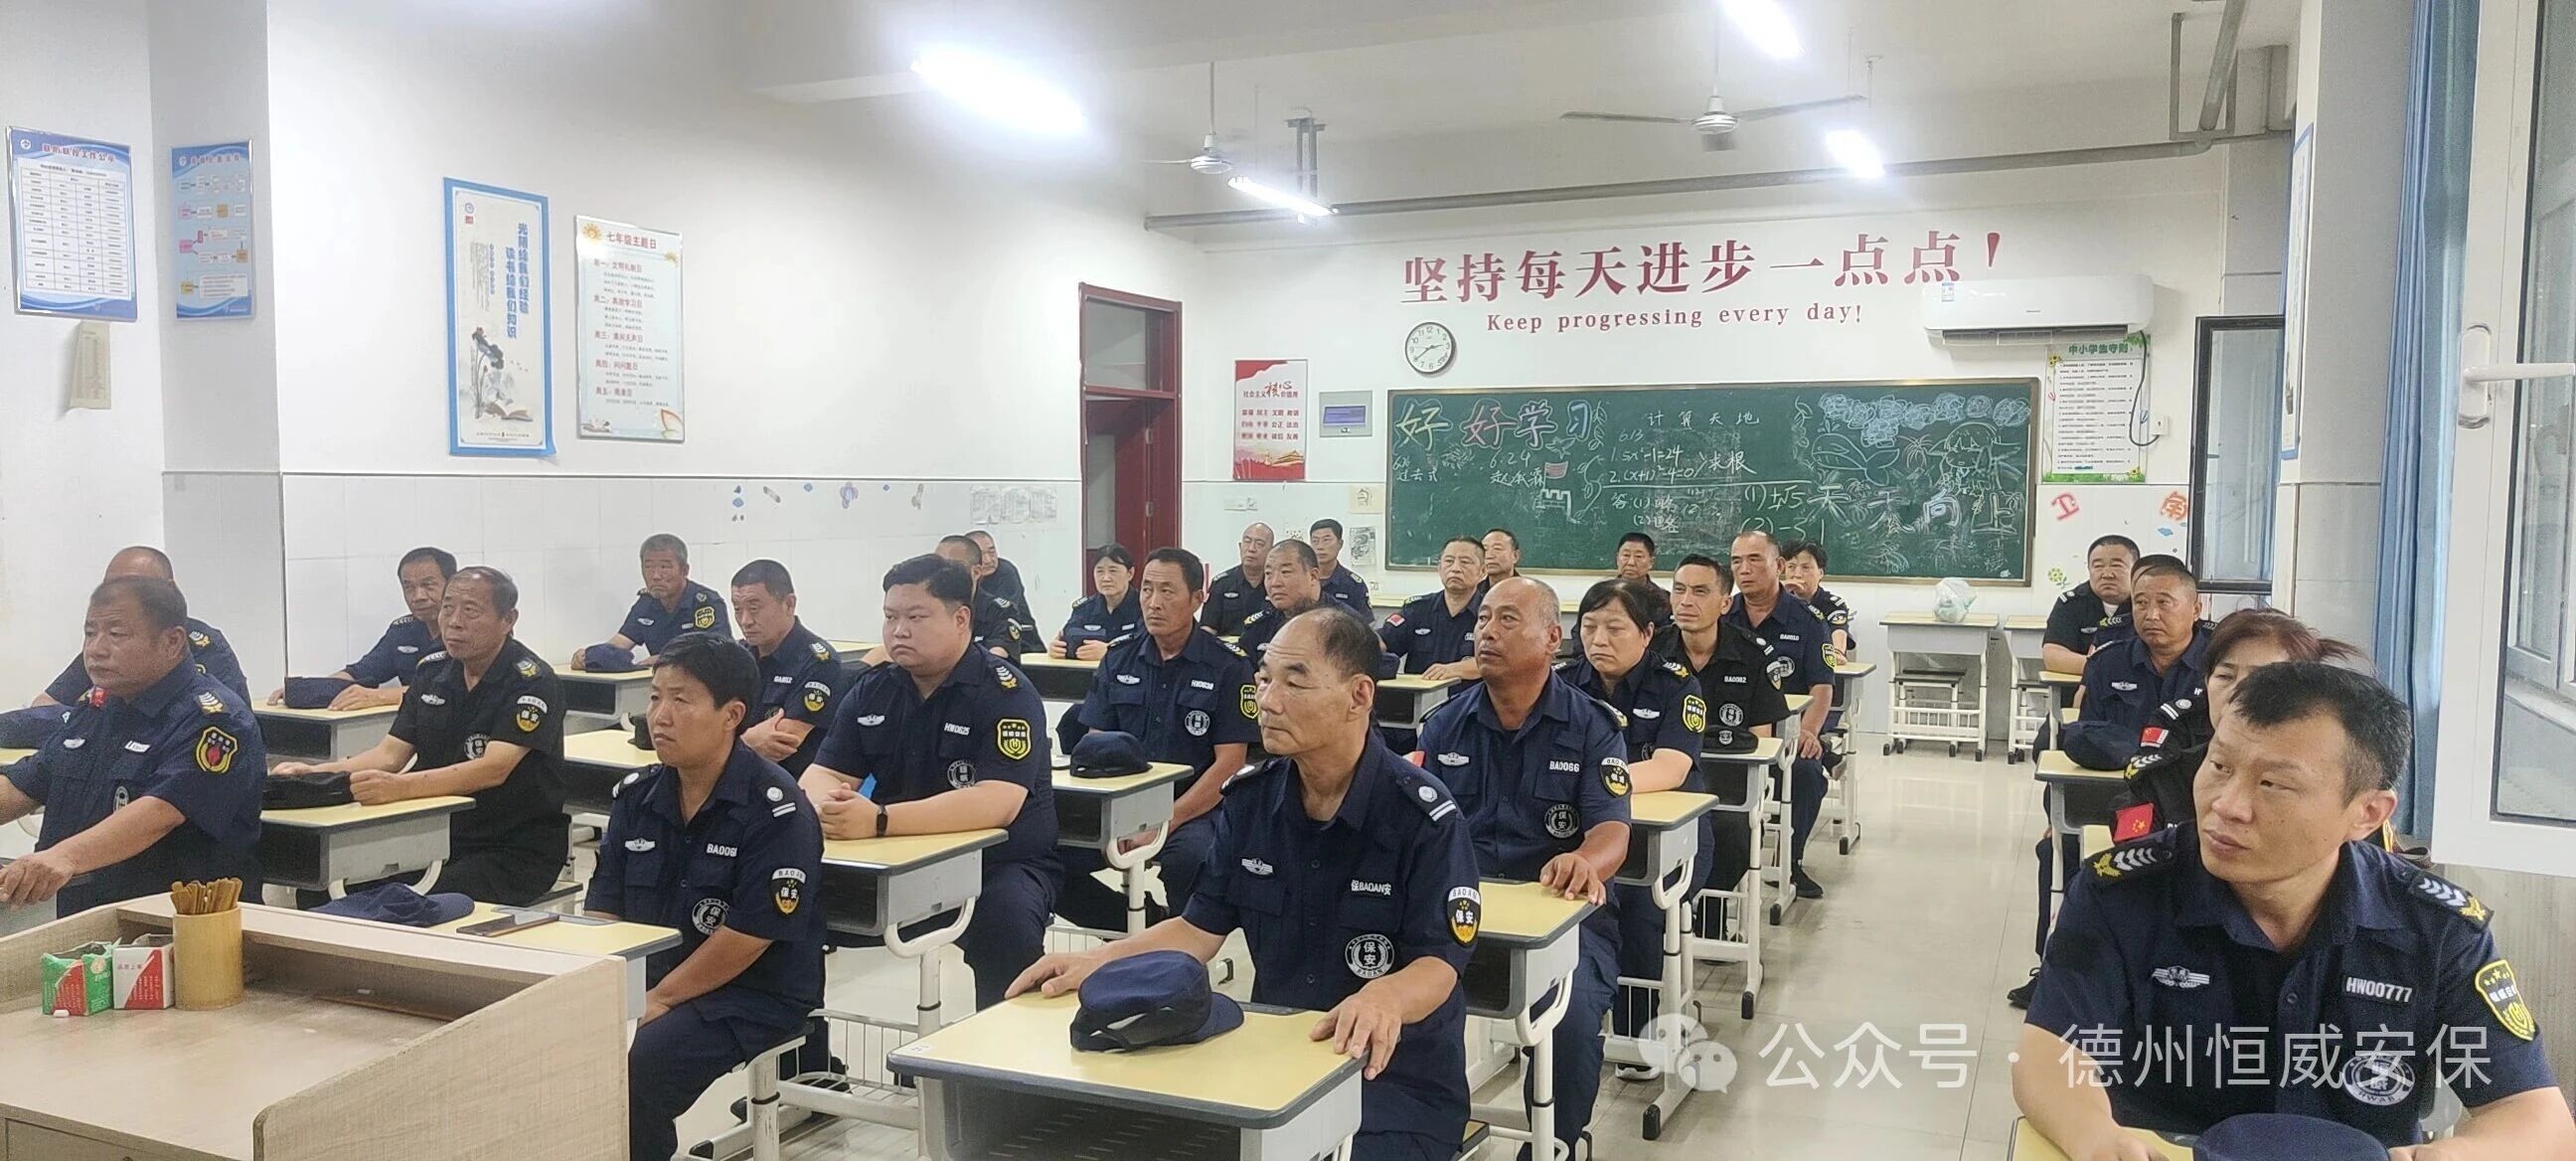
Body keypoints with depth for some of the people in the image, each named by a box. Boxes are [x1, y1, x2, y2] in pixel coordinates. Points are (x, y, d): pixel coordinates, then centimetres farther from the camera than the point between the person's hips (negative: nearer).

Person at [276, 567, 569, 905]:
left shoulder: (533, 682, -14)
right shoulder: (432, 671, 8)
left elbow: (493, 770, -26)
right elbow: (391, 753, 6)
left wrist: (399, 787, -39)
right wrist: (317, 773, -11)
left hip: (518, 848, -6)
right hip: (440, 835, 6)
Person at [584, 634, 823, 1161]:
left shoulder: (775, 810, -17)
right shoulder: (636, 794, 5)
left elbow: (748, 937, -19)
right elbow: (603, 910, 6)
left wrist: (658, 1001, -17)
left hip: (755, 993, -6)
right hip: (647, 978, 6)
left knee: (630, 1069, -25)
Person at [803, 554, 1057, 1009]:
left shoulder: (1005, 693, -14)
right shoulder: (872, 690, 5)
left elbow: (997, 804, -26)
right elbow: (821, 775, 2)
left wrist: (879, 821, -35)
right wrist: (829, 805, -24)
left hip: (1001, 864, -5)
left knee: (1004, 919, -35)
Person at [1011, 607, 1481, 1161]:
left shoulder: (1424, 815, -16)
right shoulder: (1248, 798, 2)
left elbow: (1440, 965, -20)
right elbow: (1201, 927, 5)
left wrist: (1383, 997, -43)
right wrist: (1098, 960, -10)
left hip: (1396, 1068, -4)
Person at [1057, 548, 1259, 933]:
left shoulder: (1228, 666, -4)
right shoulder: (1119, 658, 9)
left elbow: (1229, 764, -8)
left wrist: (1166, 822, -19)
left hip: (1195, 811, -4)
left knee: (1190, 857, -38)